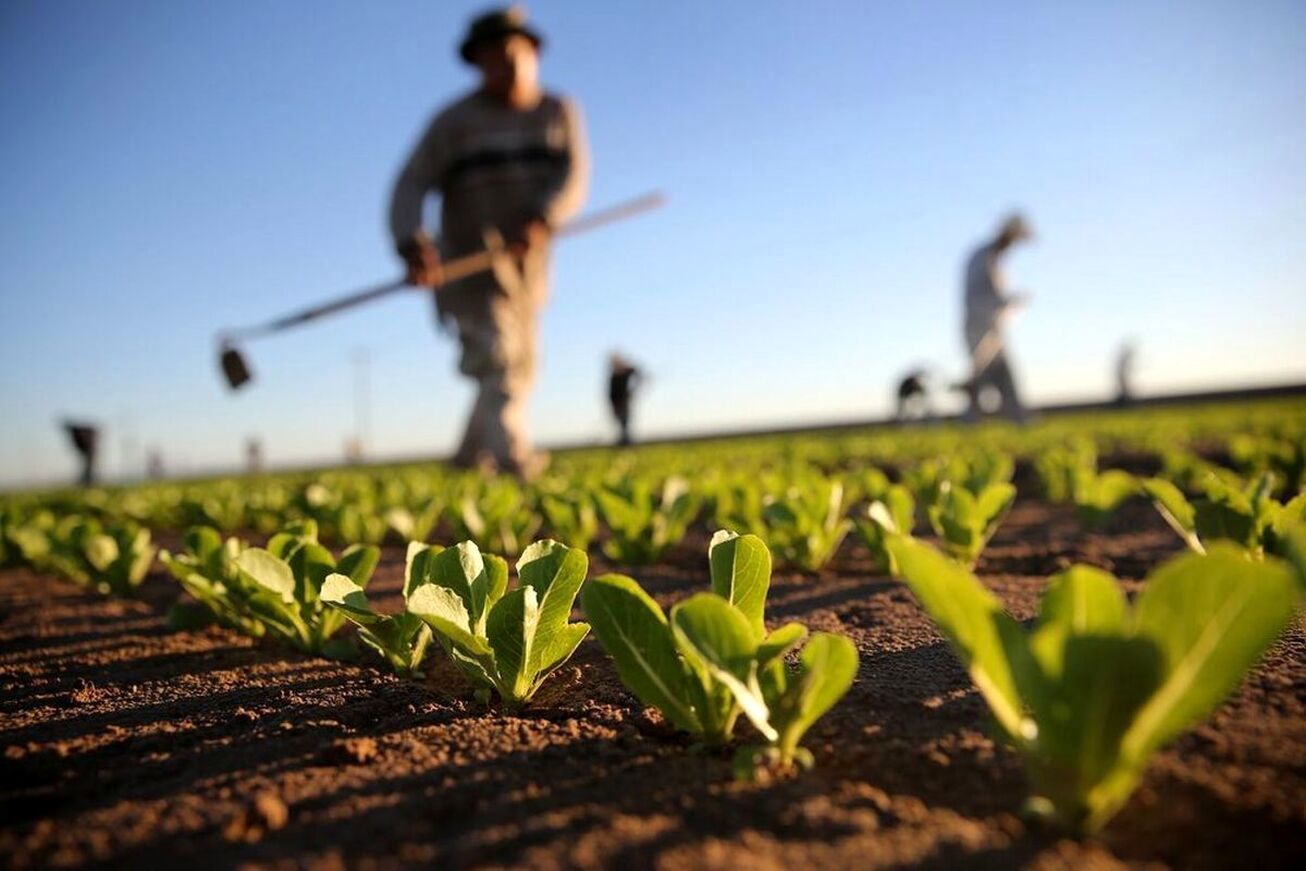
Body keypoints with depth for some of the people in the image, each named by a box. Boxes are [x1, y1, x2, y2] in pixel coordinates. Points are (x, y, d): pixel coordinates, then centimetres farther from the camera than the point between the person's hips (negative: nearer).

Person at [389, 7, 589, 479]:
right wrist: (412, 245, -29)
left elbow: (574, 177, -9)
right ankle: (516, 461, -32)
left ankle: (470, 459, 35)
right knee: (498, 366, -21)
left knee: (518, 373, 15)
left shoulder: (559, 113, 6)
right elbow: (411, 186, -10)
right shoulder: (454, 121, -2)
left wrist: (540, 220, -29)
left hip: (526, 267, 5)